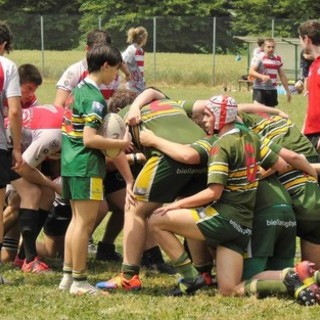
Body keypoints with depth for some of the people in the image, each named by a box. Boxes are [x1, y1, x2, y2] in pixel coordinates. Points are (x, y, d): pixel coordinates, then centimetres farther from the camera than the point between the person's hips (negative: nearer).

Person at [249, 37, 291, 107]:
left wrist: (287, 91, 18)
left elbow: (282, 76, 19)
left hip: (272, 90, 6)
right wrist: (262, 76, -36)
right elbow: (251, 72, -18)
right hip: (260, 89, -6)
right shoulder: (259, 57, -7)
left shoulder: (278, 59, 12)